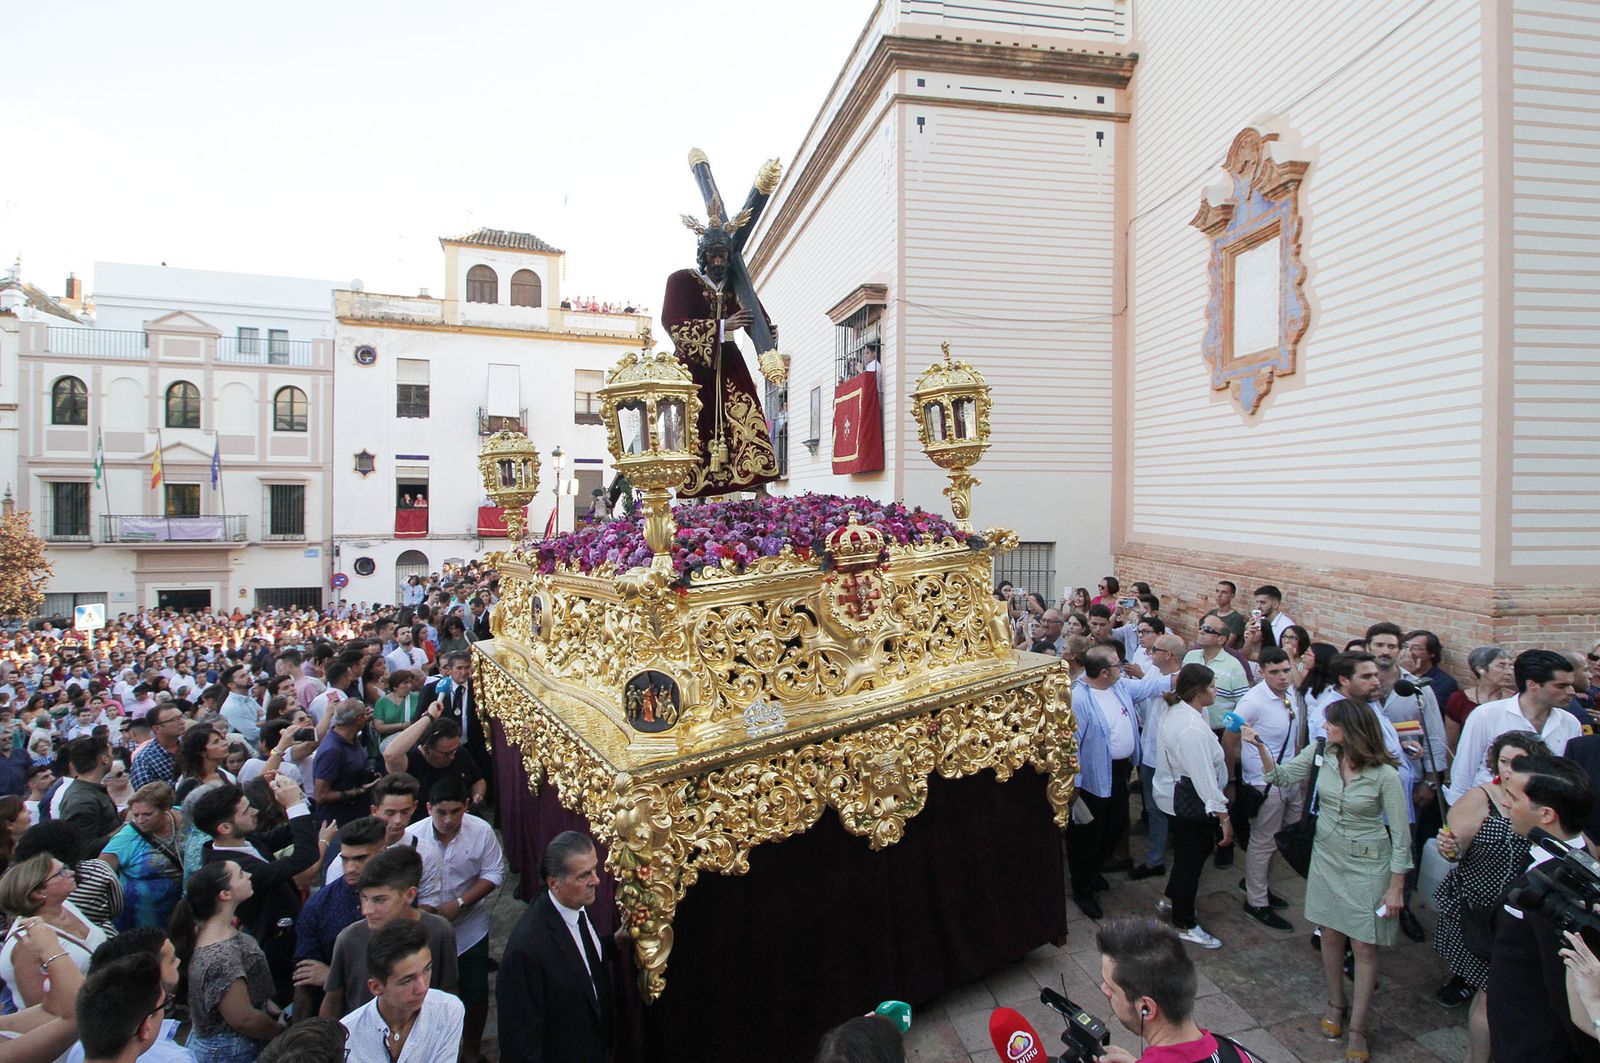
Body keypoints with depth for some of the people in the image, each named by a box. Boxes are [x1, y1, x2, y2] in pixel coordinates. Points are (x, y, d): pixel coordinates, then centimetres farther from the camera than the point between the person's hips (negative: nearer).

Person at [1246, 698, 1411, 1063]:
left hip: (1367, 865, -4)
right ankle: (1336, 1005, 35)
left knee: (1363, 946, 4)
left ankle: (1357, 1030, 18)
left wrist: (1396, 887, -9)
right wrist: (1260, 745, -17)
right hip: (1326, 857, 4)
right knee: (1330, 936, 15)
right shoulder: (1321, 753, -9)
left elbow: (1401, 834, -12)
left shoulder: (1384, 774, -20)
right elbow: (1281, 777, 0)